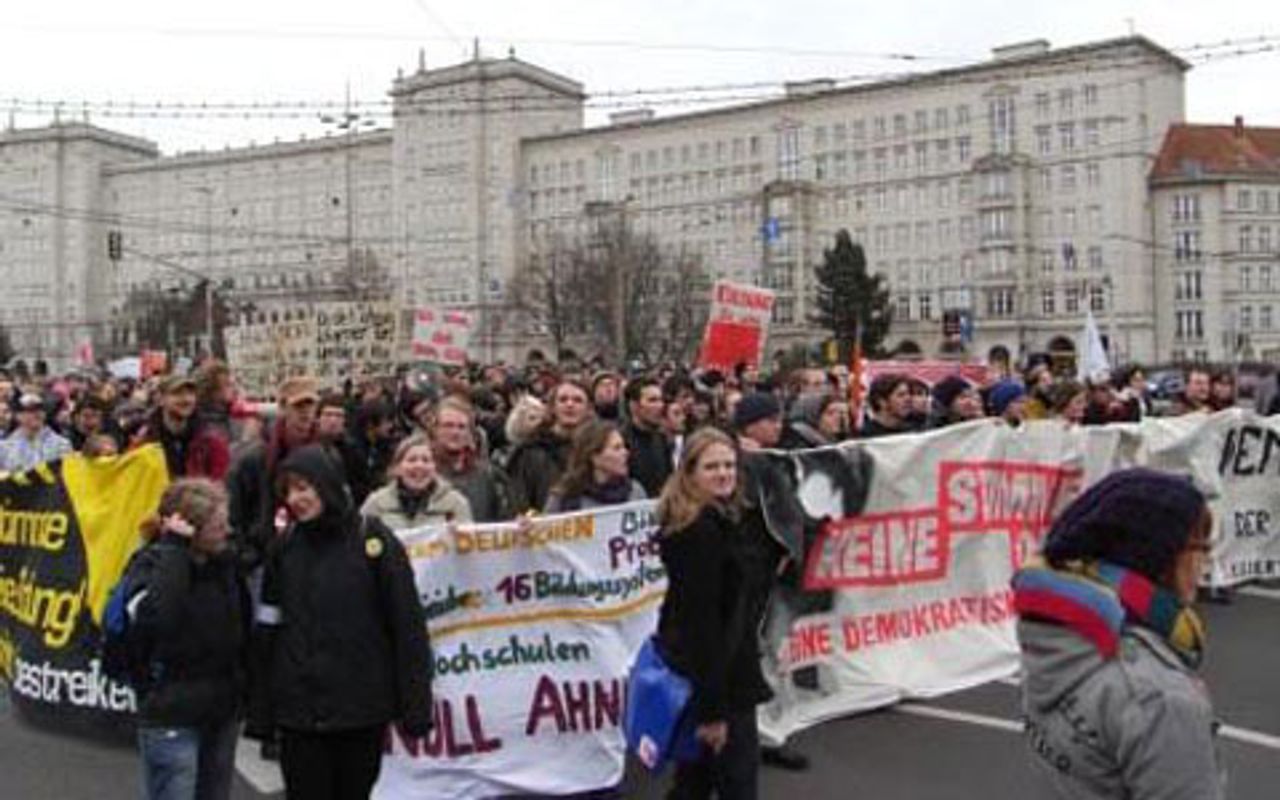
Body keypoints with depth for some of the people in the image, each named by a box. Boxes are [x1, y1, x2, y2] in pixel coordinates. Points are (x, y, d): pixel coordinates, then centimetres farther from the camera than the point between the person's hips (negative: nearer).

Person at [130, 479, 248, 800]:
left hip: (222, 712, 6)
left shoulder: (225, 562, 4)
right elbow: (154, 618, -34)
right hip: (172, 717, -6)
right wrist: (174, 549, -28)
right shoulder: (153, 563, -13)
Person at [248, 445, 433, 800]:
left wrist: (415, 705, -10)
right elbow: (267, 631, 4)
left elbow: (407, 624, -7)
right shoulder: (283, 547, 3)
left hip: (363, 708, -2)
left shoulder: (373, 539, -6)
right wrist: (259, 712, 2)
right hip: (298, 711, 2)